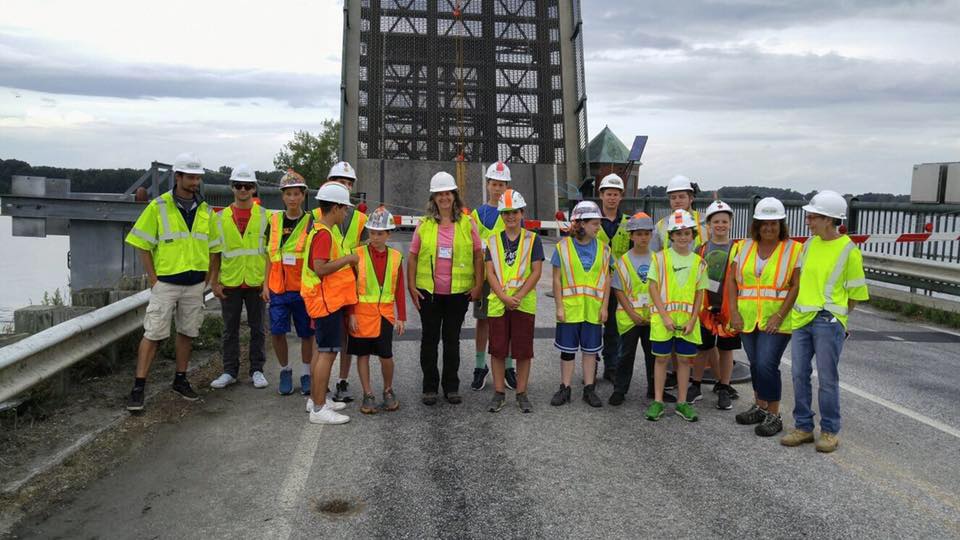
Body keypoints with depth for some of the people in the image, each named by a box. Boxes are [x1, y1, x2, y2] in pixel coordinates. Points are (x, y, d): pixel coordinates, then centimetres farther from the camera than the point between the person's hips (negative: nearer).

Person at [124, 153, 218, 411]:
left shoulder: (205, 211, 7)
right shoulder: (158, 207, -6)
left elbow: (212, 247, 14)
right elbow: (142, 245, -4)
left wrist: (206, 278, 7)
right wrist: (153, 279, -9)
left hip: (195, 284, 4)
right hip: (166, 282, -4)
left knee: (187, 332, 12)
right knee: (153, 334, -4)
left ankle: (180, 380, 26)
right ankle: (138, 388, 3)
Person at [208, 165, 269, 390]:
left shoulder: (264, 216, 2)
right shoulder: (221, 217, 5)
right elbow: (215, 252, 7)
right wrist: (214, 281, 1)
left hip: (256, 282, -1)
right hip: (230, 283, 1)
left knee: (257, 329, 7)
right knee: (230, 329, 8)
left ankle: (257, 370, 17)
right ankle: (229, 371, 19)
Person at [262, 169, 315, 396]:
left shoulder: (311, 223, -2)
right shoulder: (274, 221, 7)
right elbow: (270, 255, 11)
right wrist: (266, 284, 6)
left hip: (303, 288, -2)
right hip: (278, 287, 2)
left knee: (306, 333, 6)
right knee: (277, 332, 0)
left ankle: (306, 373, 24)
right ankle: (285, 370, 22)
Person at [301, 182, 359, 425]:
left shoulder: (319, 230, 14)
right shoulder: (324, 233, -18)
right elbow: (320, 268, -26)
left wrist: (346, 260, 14)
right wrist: (347, 258, -17)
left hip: (328, 299, 11)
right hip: (327, 300, -11)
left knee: (322, 350, 17)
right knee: (328, 352, -7)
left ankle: (315, 398, 27)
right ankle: (319, 409, -3)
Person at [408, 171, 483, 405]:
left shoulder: (466, 223, 2)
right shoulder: (424, 224, 3)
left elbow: (478, 255, 4)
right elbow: (413, 257, 5)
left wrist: (478, 285, -2)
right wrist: (411, 286, -2)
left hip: (458, 292, 0)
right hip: (428, 291, 0)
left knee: (452, 340, 9)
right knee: (429, 339, 8)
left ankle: (451, 387, 21)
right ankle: (429, 388, 19)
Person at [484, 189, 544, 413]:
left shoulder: (532, 239, 1)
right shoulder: (493, 240, 7)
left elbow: (536, 272, -4)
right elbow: (490, 272, 1)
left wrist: (518, 296, -14)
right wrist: (504, 297, -13)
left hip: (524, 303, -1)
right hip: (497, 302, 2)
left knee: (523, 350, 4)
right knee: (498, 349, 6)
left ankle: (521, 393, 16)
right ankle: (499, 393, 18)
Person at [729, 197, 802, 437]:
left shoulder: (793, 249, -3)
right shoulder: (745, 247, 8)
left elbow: (796, 286, -8)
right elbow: (731, 280, 7)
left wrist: (780, 315, -15)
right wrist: (734, 312, -2)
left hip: (776, 321, -4)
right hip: (747, 319, 4)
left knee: (766, 364, -11)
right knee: (755, 364, 15)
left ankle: (773, 416, 5)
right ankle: (759, 407, 32)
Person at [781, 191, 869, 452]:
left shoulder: (849, 250, -8)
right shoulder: (809, 243, 9)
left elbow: (856, 293, -1)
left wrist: (834, 315, 4)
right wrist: (802, 307, 13)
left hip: (828, 323, -6)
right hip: (802, 320, 6)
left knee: (827, 379, 2)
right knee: (800, 375, 8)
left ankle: (830, 431, 16)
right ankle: (803, 427, 19)